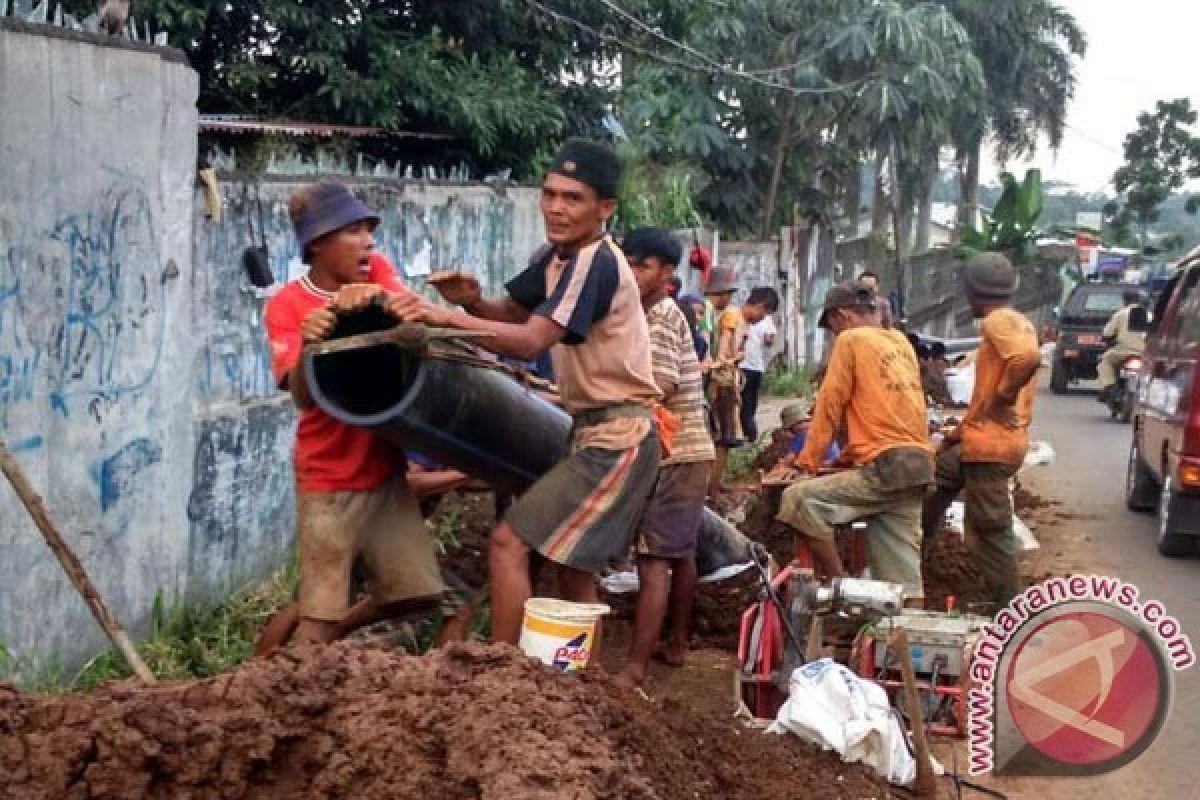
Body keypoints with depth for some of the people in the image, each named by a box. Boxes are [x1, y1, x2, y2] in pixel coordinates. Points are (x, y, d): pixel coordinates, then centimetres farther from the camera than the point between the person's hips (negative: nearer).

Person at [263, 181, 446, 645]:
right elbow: (303, 397, -22)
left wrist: (371, 299, -39)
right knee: (323, 612, -5)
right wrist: (309, 346, -42)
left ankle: (325, 635, 29)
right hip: (329, 480, -5)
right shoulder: (286, 306, -12)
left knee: (417, 592, 9)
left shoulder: (376, 272, 2)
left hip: (385, 468, 5)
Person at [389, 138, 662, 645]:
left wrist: (446, 317, -37)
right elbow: (510, 315, 13)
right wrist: (471, 300, -8)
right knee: (573, 567, 17)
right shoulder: (554, 257, 8)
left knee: (508, 544, -12)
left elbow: (530, 341, -31)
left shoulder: (597, 263, -22)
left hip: (617, 440, -10)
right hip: (598, 433, 10)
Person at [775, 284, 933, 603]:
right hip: (918, 466, 8)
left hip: (885, 468, -8)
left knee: (798, 499, -12)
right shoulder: (901, 342, 20)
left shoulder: (851, 339, -3)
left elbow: (829, 405, -3)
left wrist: (807, 462, 3)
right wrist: (851, 453, 31)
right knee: (902, 575, 7)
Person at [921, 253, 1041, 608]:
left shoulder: (998, 321, -13)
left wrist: (1002, 396, -20)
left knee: (990, 531, -5)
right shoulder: (1016, 322, 18)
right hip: (986, 439, 11)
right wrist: (962, 431, 24)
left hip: (992, 444, -11)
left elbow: (1028, 357, -35)